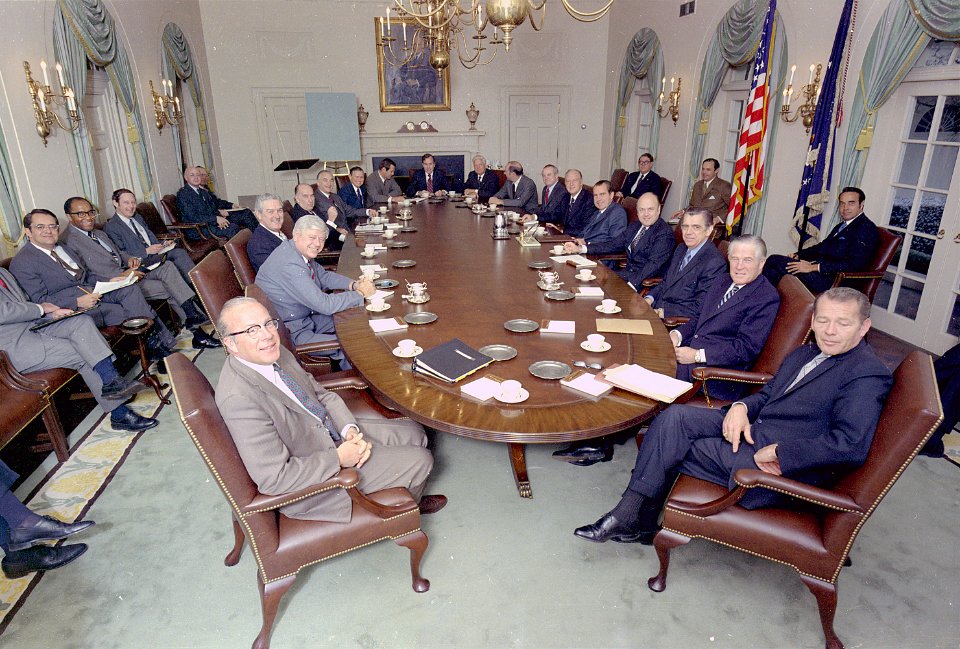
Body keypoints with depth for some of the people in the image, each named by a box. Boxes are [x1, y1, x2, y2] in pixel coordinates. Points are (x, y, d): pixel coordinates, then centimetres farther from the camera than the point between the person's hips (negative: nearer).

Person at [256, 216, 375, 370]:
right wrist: (361, 293, -19)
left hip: (305, 317, 10)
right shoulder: (289, 265, -29)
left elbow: (324, 276, 15)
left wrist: (354, 284, -3)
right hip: (290, 331, -10)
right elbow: (325, 305, -30)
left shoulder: (303, 252, 0)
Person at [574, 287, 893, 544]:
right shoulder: (805, 352, 16)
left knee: (674, 449, -15)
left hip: (783, 469, -8)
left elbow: (851, 446, -23)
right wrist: (741, 406, -3)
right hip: (750, 428, 8)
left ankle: (640, 520, 7)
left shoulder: (867, 375, -11)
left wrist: (777, 451, -21)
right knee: (675, 416, -15)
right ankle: (632, 511, -11)